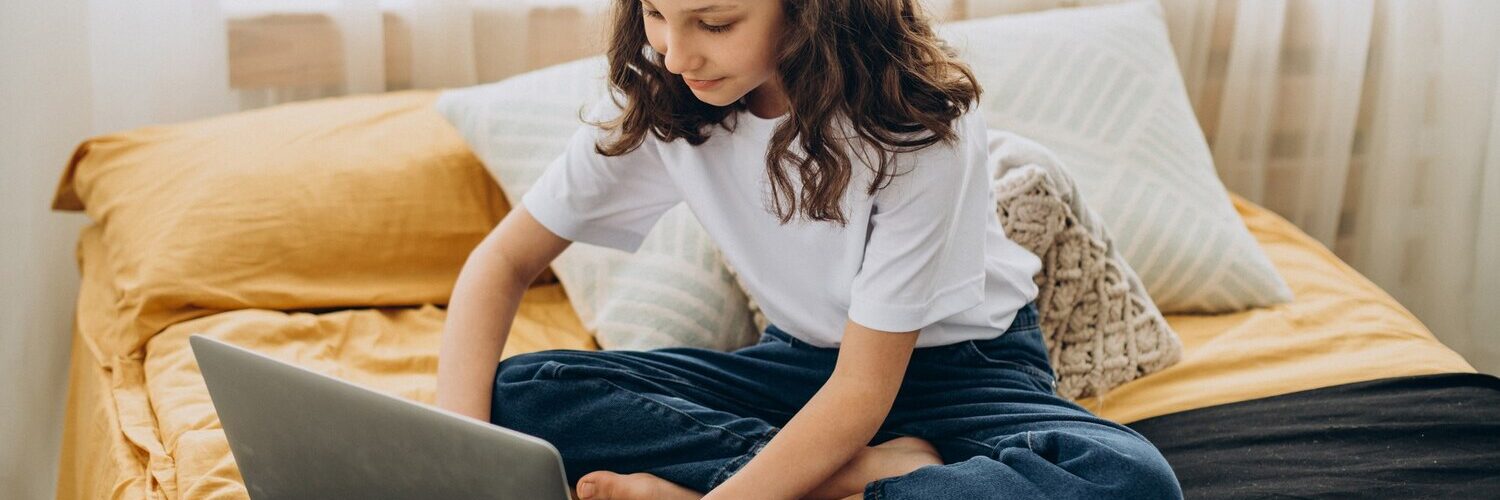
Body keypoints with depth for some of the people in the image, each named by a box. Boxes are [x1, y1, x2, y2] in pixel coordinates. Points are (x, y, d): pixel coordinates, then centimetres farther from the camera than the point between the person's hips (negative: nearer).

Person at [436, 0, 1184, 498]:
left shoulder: (917, 124, -27)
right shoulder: (655, 103, -15)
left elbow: (864, 390, -25)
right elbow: (504, 262, -9)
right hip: (806, 359, 4)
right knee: (522, 397, -20)